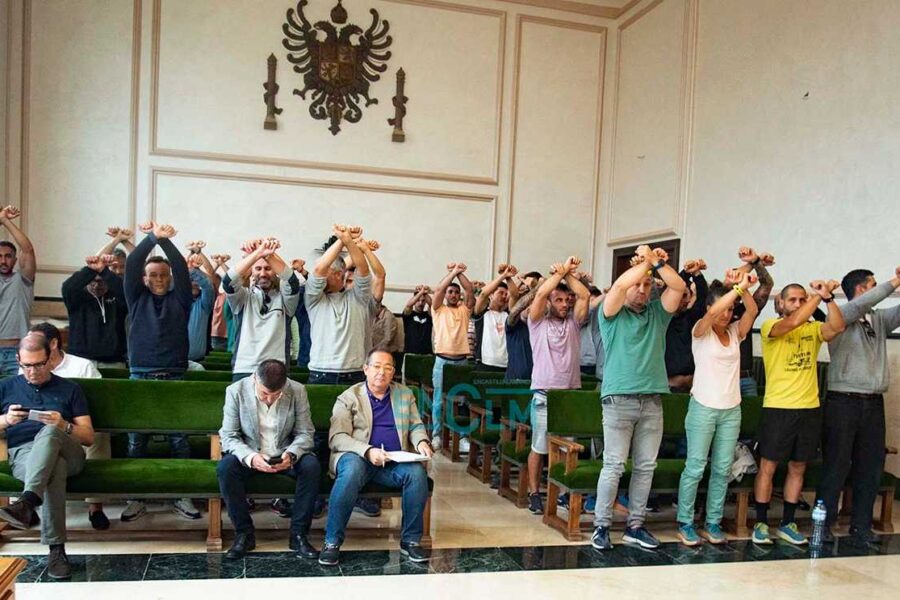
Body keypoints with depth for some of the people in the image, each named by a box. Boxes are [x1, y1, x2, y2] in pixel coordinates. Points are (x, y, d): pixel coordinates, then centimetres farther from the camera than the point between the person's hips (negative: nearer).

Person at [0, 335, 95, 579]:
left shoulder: (70, 390, 21)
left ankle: (26, 503, -57)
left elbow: (88, 437, 14)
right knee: (54, 467, -39)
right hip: (23, 454, 0)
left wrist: (64, 426, -7)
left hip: (68, 454, 0)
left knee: (49, 432, -38)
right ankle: (56, 548, -47)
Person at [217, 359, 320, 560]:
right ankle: (244, 534, -15)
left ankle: (298, 534, -15)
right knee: (225, 467, -31)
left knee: (311, 465, -29)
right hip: (249, 455, 0)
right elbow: (228, 436, -11)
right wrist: (250, 457, -31)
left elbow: (305, 433, -6)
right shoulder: (236, 391, -13)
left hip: (285, 455, 0)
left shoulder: (297, 391, -11)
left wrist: (291, 454, -28)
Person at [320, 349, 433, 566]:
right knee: (352, 471, -37)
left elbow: (416, 426, 21)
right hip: (358, 457, -3)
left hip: (395, 462, 3)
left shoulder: (405, 394, 17)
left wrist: (421, 442, -3)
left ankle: (411, 540, -12)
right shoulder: (349, 397, 4)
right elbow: (336, 437, -5)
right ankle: (332, 542, -26)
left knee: (417, 472, -28)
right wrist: (368, 451, -20)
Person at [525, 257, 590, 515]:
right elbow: (541, 293, -12)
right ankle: (534, 493, 13)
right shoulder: (538, 322, 3)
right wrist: (561, 270, -7)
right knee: (539, 447, 2)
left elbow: (585, 295, -1)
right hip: (544, 394, -3)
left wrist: (568, 273, -2)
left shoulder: (573, 322, 12)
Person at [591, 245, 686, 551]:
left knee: (646, 466, 7)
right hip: (619, 399, -4)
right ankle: (601, 525, 5)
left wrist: (657, 263, -7)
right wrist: (645, 261, -7)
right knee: (614, 465, -4)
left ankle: (635, 525, 17)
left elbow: (679, 287, 1)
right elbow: (619, 286, -17)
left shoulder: (657, 313, 14)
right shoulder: (613, 314, 2)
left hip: (652, 401, 5)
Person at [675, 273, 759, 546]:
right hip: (703, 408, -5)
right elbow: (713, 313, -25)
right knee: (695, 468, -3)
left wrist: (744, 289, -24)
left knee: (722, 470, 8)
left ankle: (713, 523, 17)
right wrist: (739, 286, -26)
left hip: (731, 410, 5)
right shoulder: (701, 331, -4)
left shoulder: (735, 332, 9)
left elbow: (753, 311, -9)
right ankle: (685, 523, 7)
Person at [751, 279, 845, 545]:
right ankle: (761, 523, 12)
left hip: (810, 409, 5)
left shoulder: (813, 329, 8)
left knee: (798, 469, 12)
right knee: (767, 467, 1)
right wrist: (819, 295, -19)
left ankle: (788, 523, 23)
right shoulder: (770, 327, -4)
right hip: (777, 408, -4)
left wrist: (827, 298, -21)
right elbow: (793, 322, -25)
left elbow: (837, 327, -12)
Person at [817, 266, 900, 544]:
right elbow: (860, 306, -23)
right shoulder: (841, 316, -4)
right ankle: (823, 524, 8)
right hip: (843, 401, -6)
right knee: (836, 465, -2)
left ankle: (861, 526, 19)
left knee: (870, 466, 9)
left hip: (873, 403, 6)